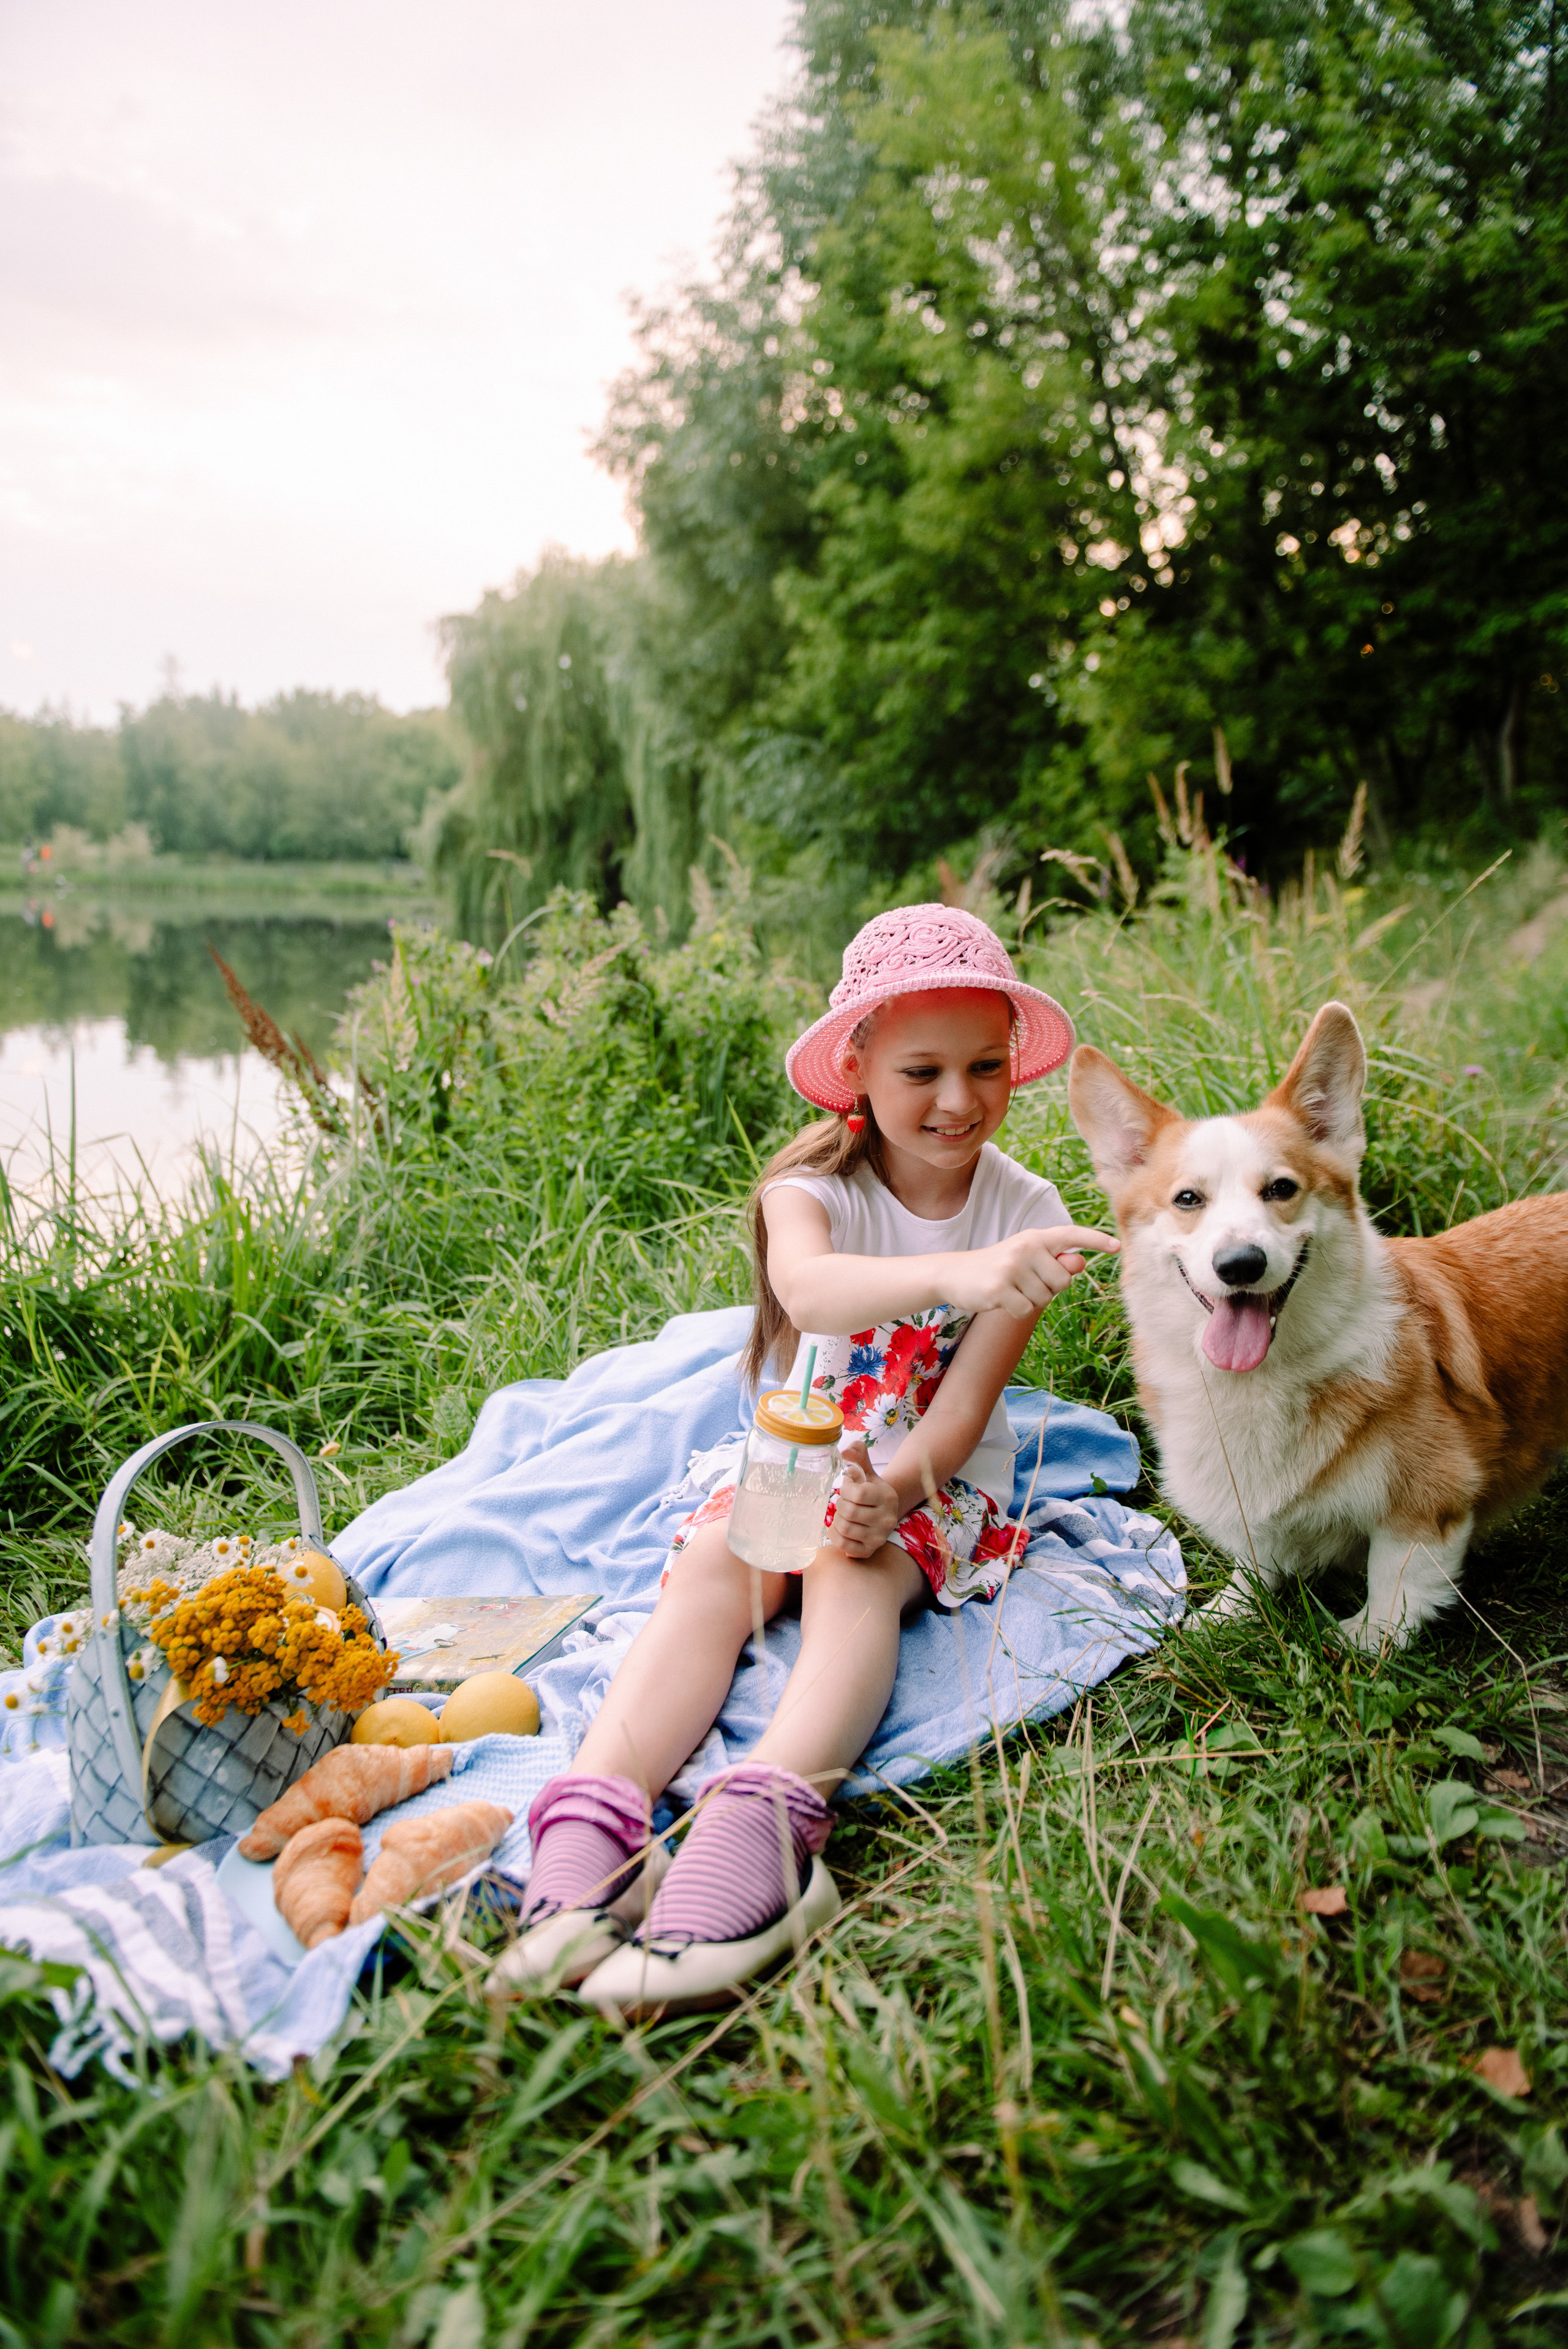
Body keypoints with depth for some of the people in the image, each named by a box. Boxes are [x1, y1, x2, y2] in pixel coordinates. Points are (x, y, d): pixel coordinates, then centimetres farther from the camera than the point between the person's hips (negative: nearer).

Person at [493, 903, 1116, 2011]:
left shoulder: (1023, 1212, -7)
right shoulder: (814, 1184, -12)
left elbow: (964, 1405, -12)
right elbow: (809, 1287, -39)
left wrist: (890, 1490, -34)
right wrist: (956, 1273, -59)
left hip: (934, 1482, -1)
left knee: (855, 1575, -33)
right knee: (711, 1563, -30)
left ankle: (765, 1823, -57)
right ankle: (593, 1820, -48)